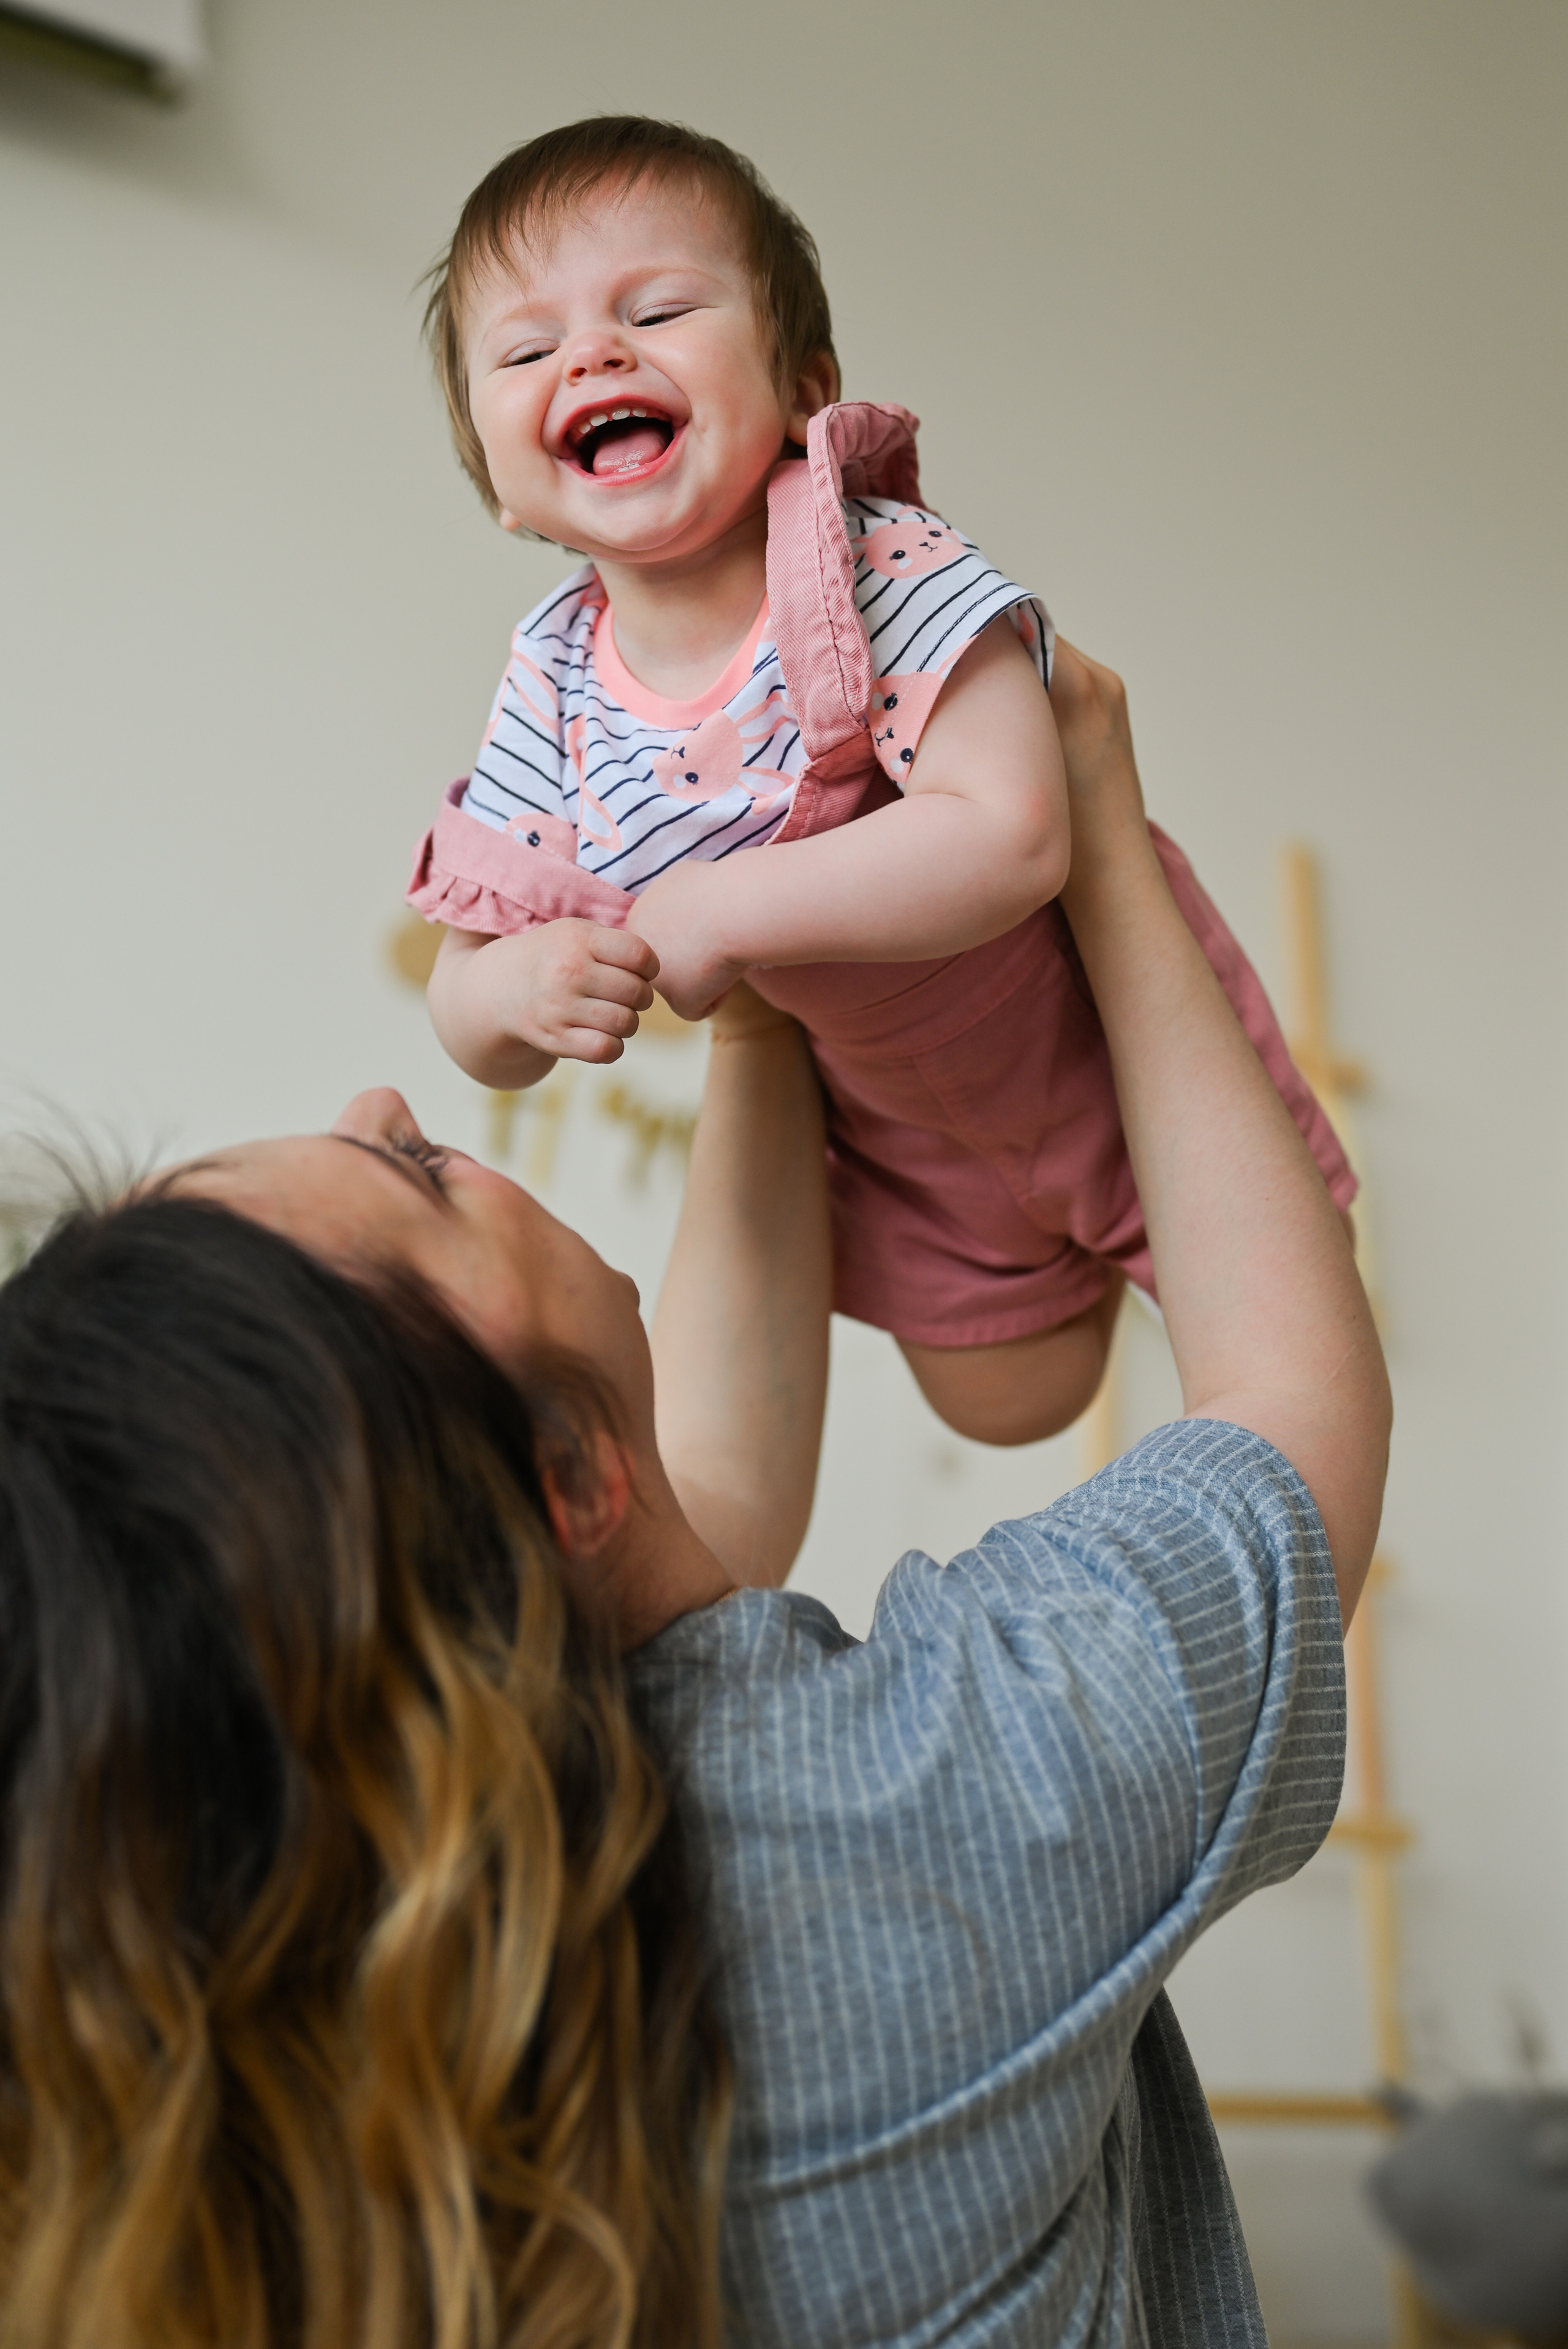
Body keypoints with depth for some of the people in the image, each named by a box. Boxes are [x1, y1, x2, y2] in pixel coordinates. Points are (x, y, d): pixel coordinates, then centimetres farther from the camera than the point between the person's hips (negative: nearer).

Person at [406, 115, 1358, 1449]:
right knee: (1006, 1401, 24)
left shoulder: (886, 574, -33)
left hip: (1122, 1036, -4)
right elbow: (470, 1020, -13)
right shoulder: (552, 699, -19)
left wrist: (730, 909, -46)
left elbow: (1009, 837, -47)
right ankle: (1081, 1255, 55)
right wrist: (521, 992, -37)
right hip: (906, 1123, 4)